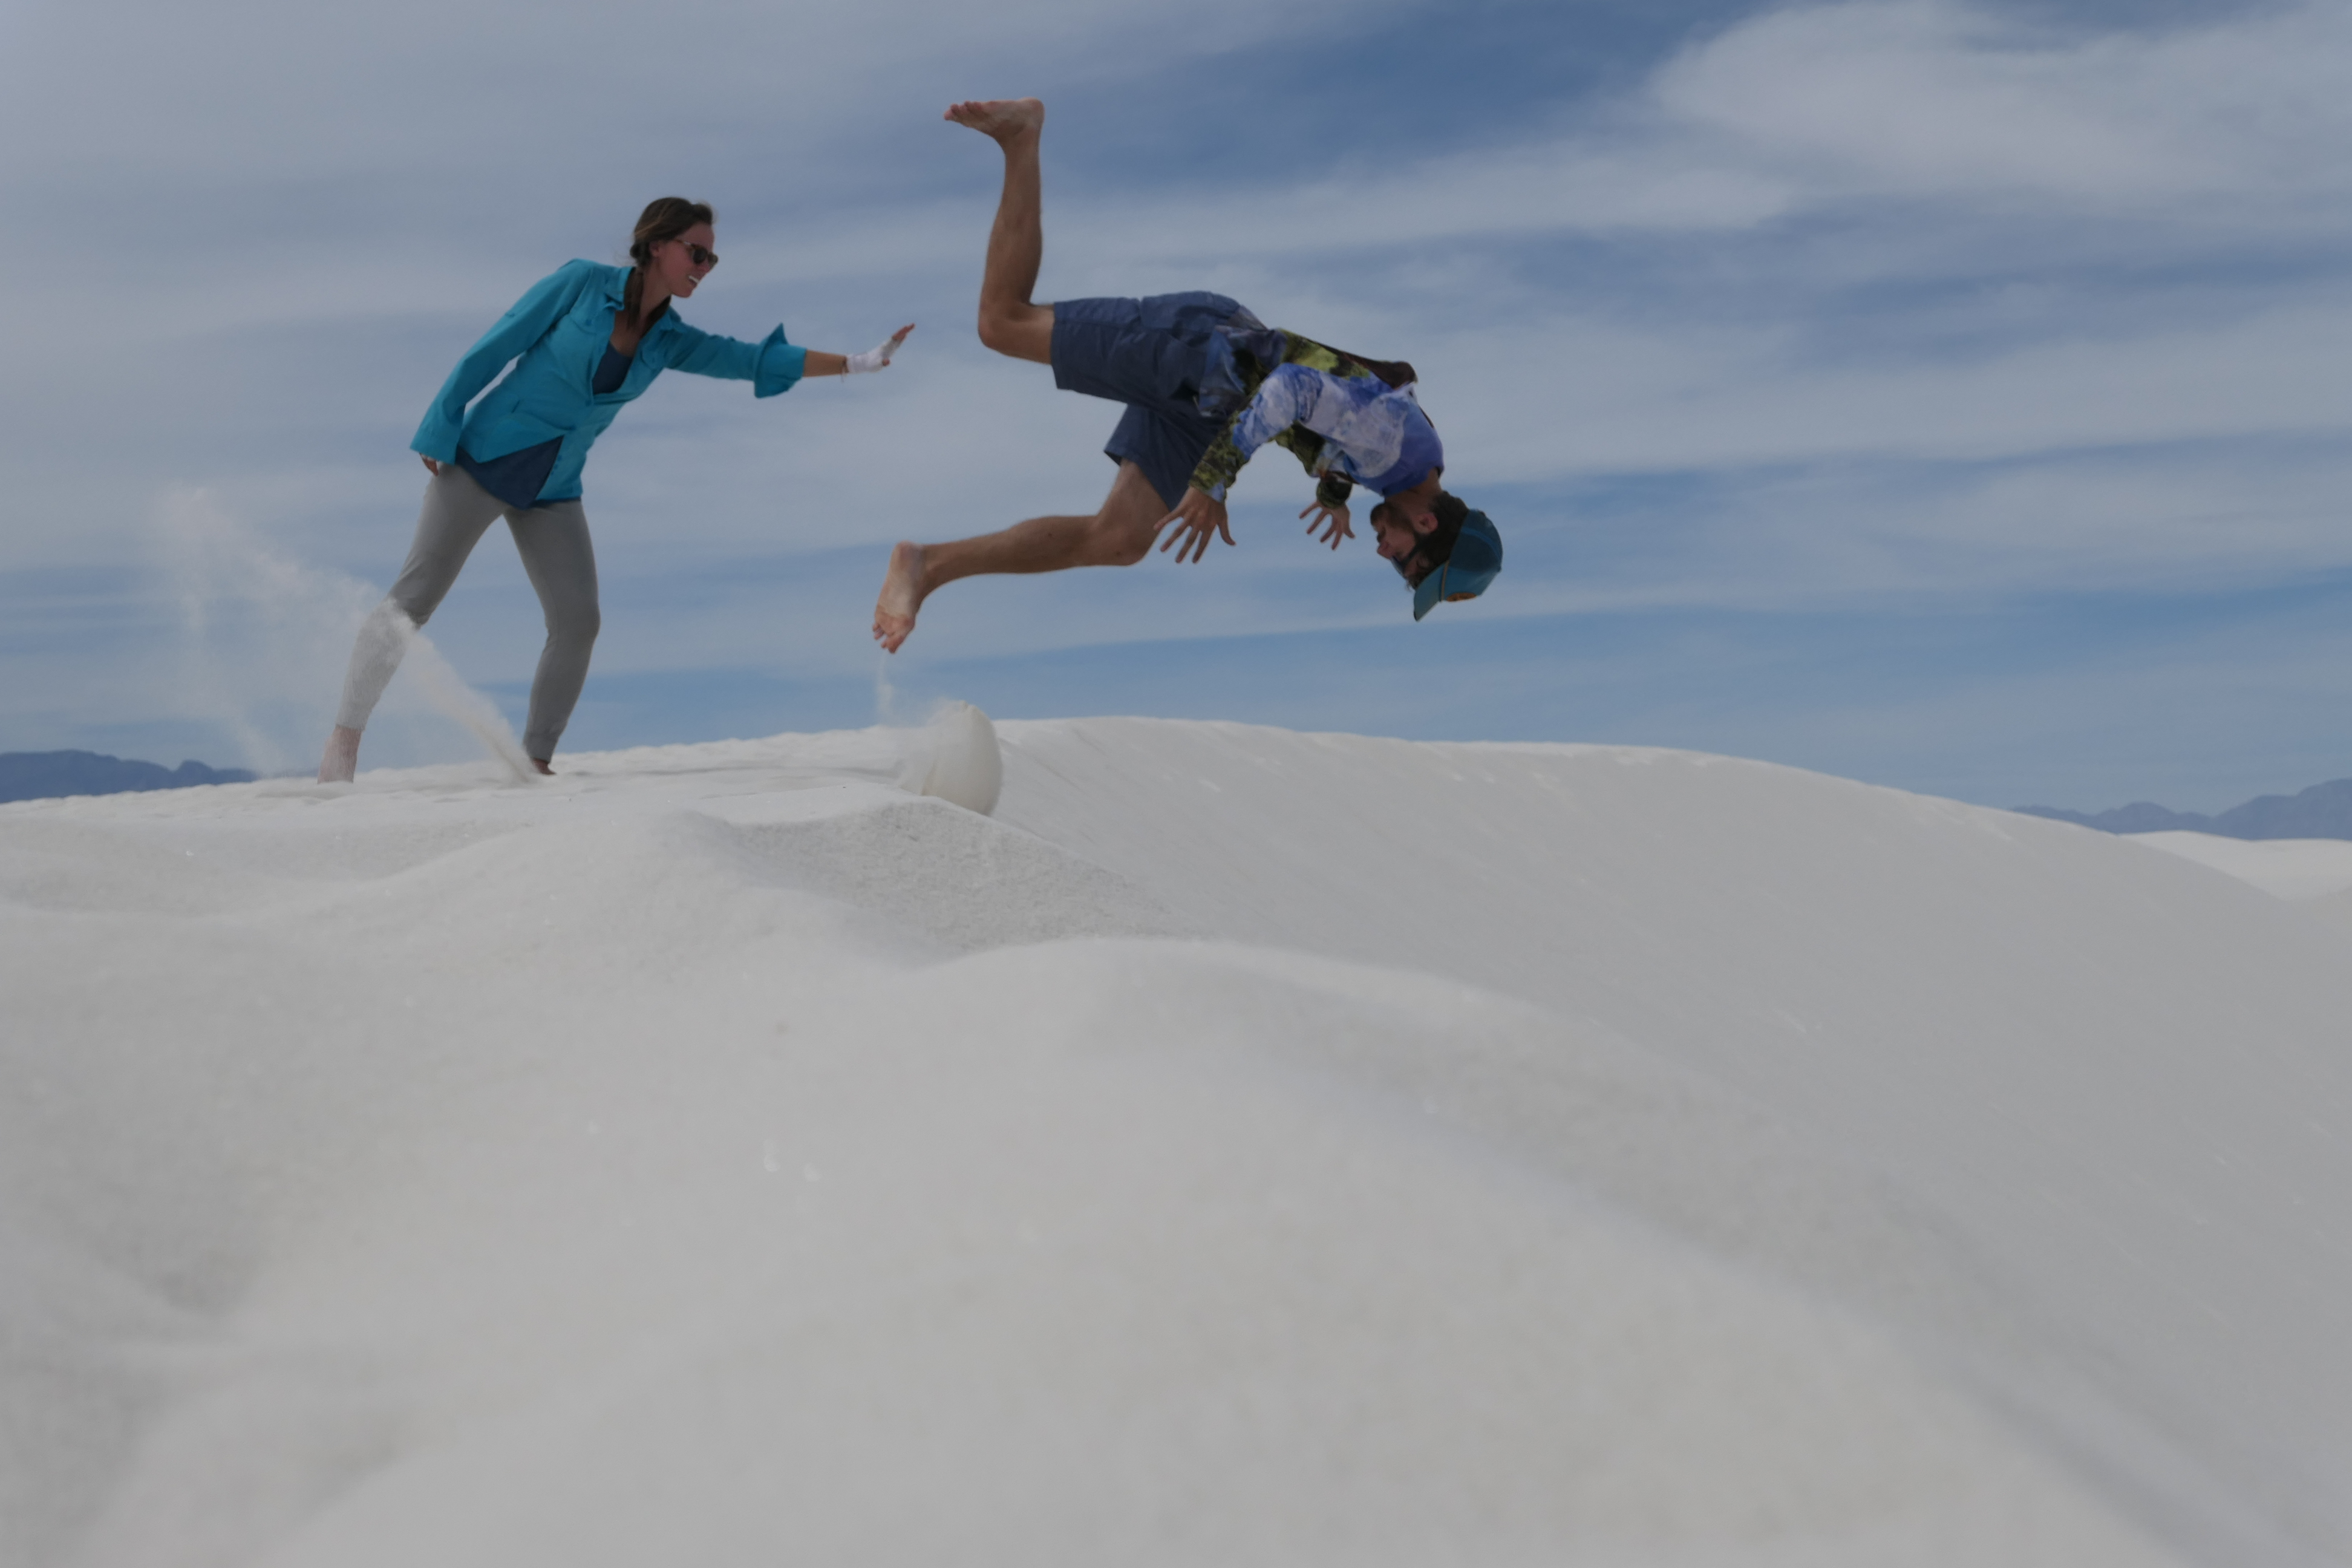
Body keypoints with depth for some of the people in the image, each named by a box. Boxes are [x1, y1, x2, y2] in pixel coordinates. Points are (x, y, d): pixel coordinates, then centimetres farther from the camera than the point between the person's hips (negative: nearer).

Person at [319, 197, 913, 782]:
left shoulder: (670, 341, 5)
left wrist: (859, 362, -4)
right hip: (483, 461, -5)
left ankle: (536, 760, 7)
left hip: (552, 492, 5)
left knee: (578, 622, -6)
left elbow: (758, 361, 3)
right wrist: (438, 436, -9)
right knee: (412, 602, -6)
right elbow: (490, 351, -8)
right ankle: (343, 739, 3)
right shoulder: (581, 283, -10)